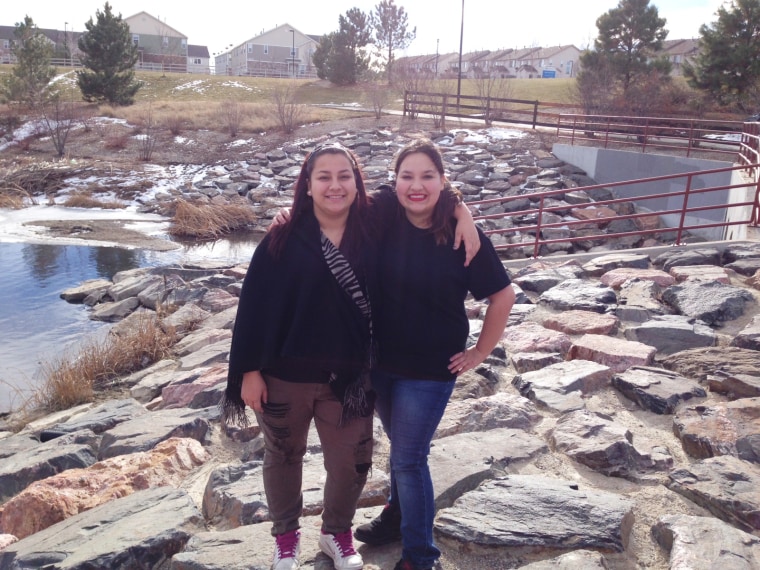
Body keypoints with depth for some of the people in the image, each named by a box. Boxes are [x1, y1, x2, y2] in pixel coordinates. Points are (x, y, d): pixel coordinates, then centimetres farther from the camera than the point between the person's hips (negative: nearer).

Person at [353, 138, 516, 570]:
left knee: (410, 458, 6)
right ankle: (397, 516, 49)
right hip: (380, 361, 4)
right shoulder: (383, 222, -8)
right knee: (401, 447, 24)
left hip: (430, 370, -4)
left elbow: (503, 296, -9)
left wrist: (480, 352, -6)